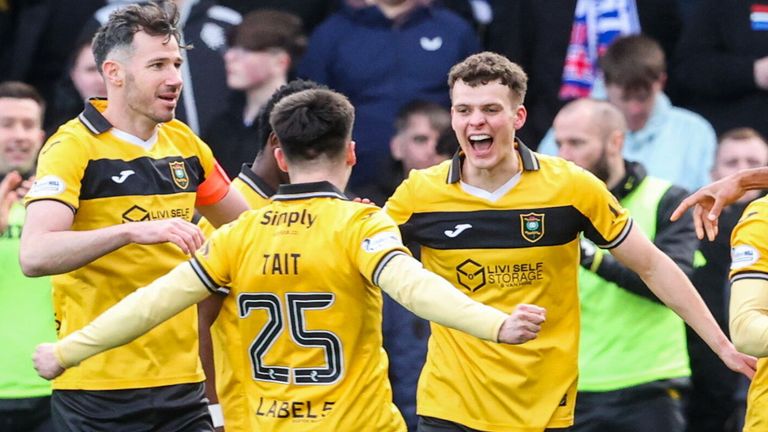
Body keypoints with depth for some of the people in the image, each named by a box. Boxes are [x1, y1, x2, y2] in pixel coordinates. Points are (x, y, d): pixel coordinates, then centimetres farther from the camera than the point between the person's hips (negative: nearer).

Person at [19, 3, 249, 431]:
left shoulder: (184, 143, 11)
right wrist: (133, 231, -34)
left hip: (182, 381, 6)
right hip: (98, 391, -6)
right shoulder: (72, 147, -9)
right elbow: (34, 256, -24)